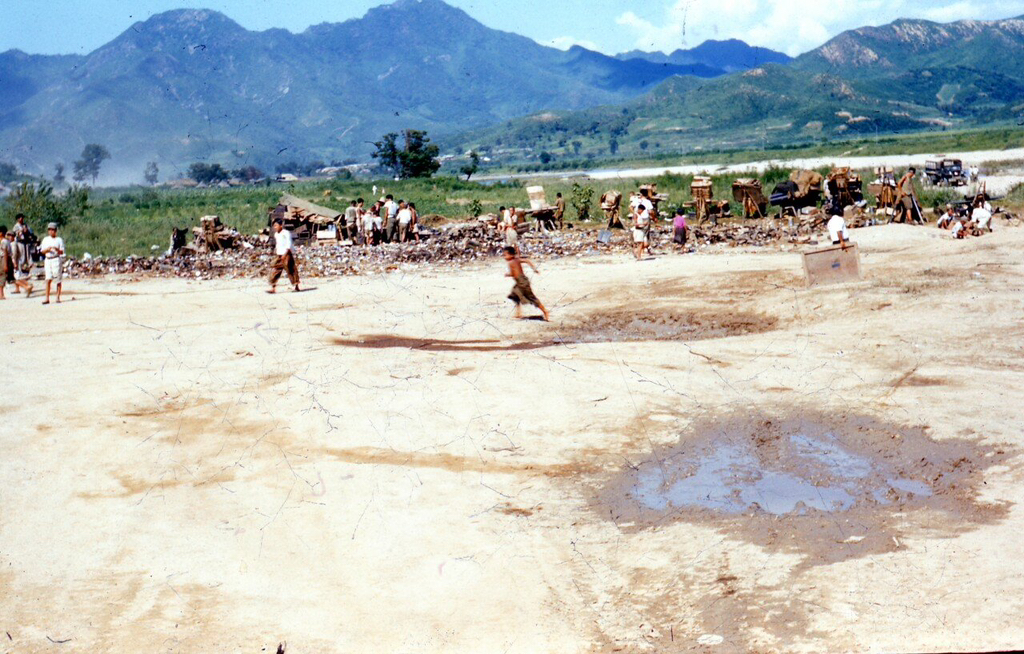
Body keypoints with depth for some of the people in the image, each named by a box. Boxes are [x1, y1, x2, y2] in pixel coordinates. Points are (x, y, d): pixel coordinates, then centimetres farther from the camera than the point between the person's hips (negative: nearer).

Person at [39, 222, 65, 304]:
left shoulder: (59, 240, 4)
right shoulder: (45, 240, 13)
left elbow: (62, 252, -2)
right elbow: (42, 251, 8)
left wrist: (57, 249, -23)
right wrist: (47, 249, -13)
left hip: (56, 260, -2)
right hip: (48, 260, 2)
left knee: (58, 280, 0)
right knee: (48, 279, -7)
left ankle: (58, 297, 8)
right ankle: (47, 298, -10)